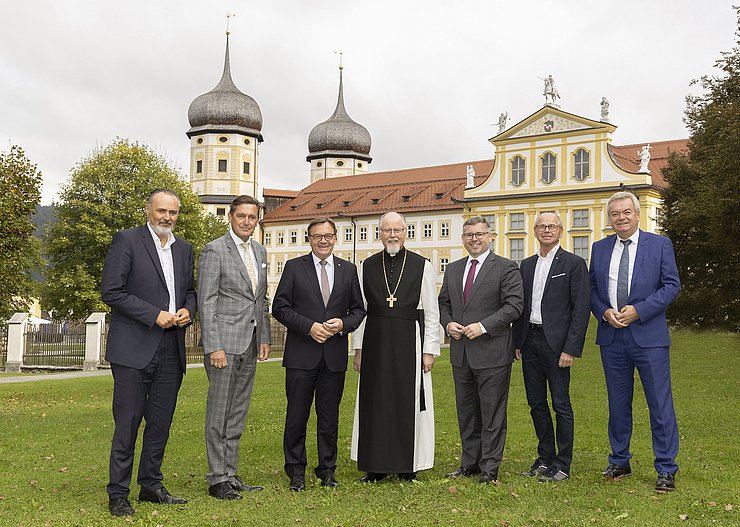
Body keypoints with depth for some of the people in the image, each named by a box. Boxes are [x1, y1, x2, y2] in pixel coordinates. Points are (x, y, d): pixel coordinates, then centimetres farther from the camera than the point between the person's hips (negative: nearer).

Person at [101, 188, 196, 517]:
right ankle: (118, 495, 8)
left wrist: (187, 310, 0)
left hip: (171, 350, 6)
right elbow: (111, 291, -10)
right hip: (134, 348, -6)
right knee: (127, 422, -2)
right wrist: (154, 314, -15)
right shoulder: (126, 240, -4)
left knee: (161, 422, 12)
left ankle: (151, 486, 24)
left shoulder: (184, 249, 14)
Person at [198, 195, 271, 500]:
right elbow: (206, 302, -12)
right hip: (224, 342, -7)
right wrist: (214, 347, -17)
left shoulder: (260, 252, 14)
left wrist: (265, 338, 11)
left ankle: (230, 475, 20)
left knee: (237, 414, 12)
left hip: (250, 344, 7)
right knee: (219, 414, 0)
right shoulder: (214, 251, -7)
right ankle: (217, 479, 8)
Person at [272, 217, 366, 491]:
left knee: (329, 417, 9)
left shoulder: (348, 269, 10)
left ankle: (327, 470, 22)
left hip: (335, 355, 2)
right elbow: (280, 307, -2)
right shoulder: (294, 267, 2)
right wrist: (309, 327, -14)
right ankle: (296, 472, 17)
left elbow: (359, 309, 13)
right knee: (297, 417, 4)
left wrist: (343, 323, -8)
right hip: (301, 355, -2)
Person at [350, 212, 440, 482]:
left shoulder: (422, 266, 1)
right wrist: (358, 348, 5)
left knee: (409, 401, 3)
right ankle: (376, 465, 16)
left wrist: (430, 350, -4)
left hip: (410, 342, -2)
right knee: (375, 402, 6)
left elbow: (431, 312, 1)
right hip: (375, 343, 2)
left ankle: (408, 465, 14)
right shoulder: (368, 266, 7)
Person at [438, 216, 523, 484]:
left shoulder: (506, 268, -4)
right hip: (461, 352, 6)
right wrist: (448, 323, -1)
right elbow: (443, 303, 20)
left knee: (492, 412, 0)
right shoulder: (453, 269, 14)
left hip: (492, 351, -6)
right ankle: (470, 463, 24)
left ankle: (490, 468, 9)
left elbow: (514, 305, -11)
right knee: (466, 411, 13)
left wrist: (483, 326, -18)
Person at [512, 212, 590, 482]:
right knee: (536, 403, 11)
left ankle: (562, 465, 8)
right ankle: (545, 458, 23)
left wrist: (570, 349, -15)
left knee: (561, 404, -1)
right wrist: (517, 342, 8)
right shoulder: (526, 265, 14)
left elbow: (581, 309, -9)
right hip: (530, 340, 6)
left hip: (555, 342, -6)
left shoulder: (574, 263, -3)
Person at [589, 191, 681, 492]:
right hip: (612, 337, 3)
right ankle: (619, 461, 25)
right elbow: (591, 288, 12)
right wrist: (604, 312, -7)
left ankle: (666, 470, 8)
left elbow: (672, 285, -4)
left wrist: (638, 310, -14)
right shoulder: (599, 249, 10)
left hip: (648, 335, -3)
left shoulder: (660, 245, 0)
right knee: (618, 404, 12)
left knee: (660, 404, -1)